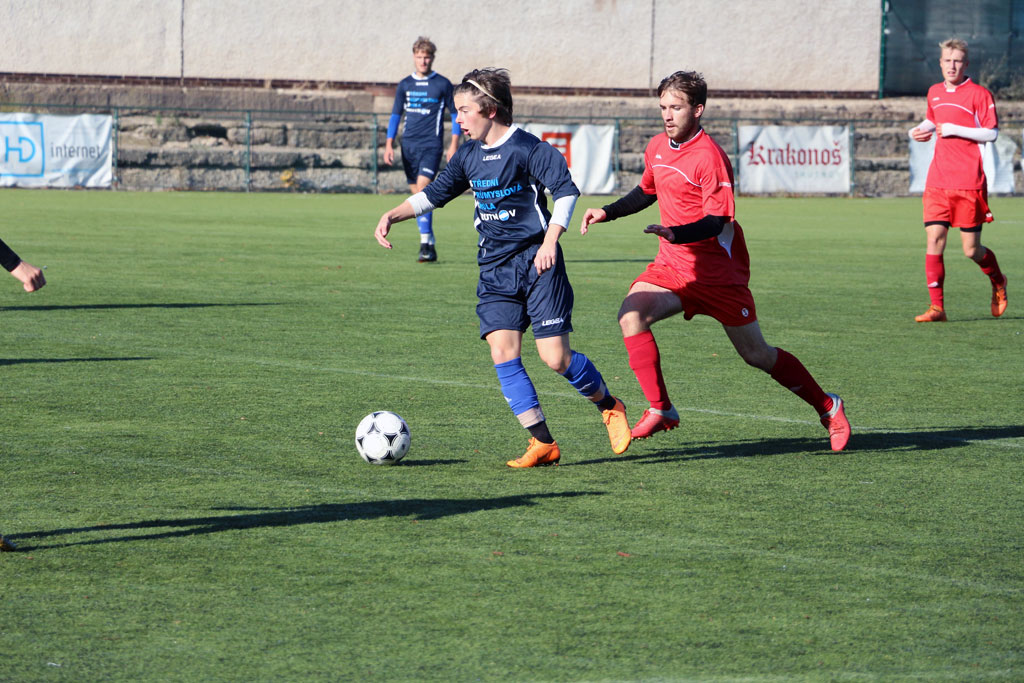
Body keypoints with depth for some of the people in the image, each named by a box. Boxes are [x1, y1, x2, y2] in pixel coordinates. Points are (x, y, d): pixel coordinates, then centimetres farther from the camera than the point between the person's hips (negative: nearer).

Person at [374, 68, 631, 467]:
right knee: (503, 353, -8)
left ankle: (609, 407, 18)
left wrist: (550, 241, -22)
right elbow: (434, 194, 19)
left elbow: (566, 190, -15)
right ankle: (543, 444, -5)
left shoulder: (526, 148, -11)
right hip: (495, 268, 7)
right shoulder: (469, 155, 10)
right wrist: (393, 215, 7)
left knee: (555, 357, -10)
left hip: (536, 261, -7)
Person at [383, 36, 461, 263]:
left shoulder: (442, 84, 0)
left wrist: (454, 144, -2)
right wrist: (389, 144, 5)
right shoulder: (404, 85, 10)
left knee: (422, 187, -20)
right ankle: (430, 244, 15)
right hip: (408, 144, 5)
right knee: (416, 193, 6)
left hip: (431, 144, -5)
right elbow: (395, 115, 14)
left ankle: (426, 242, -20)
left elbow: (455, 114, 5)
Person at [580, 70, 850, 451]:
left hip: (718, 271, -6)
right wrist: (607, 213, 14)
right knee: (631, 315, -20)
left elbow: (717, 221, -24)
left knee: (756, 355, 1)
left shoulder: (709, 157, -19)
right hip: (673, 264, 6)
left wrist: (675, 233, -39)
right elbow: (647, 191, 25)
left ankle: (828, 407, 21)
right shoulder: (657, 148, 5)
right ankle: (660, 410, -11)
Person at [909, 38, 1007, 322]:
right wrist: (919, 130, 11)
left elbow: (991, 133, -8)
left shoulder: (979, 94, -4)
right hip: (938, 180, 5)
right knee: (934, 240, -9)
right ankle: (936, 307, -7)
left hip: (969, 182, -5)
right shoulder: (934, 93, 13)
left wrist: (955, 129, -15)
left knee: (971, 250, 0)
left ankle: (998, 282, 32)